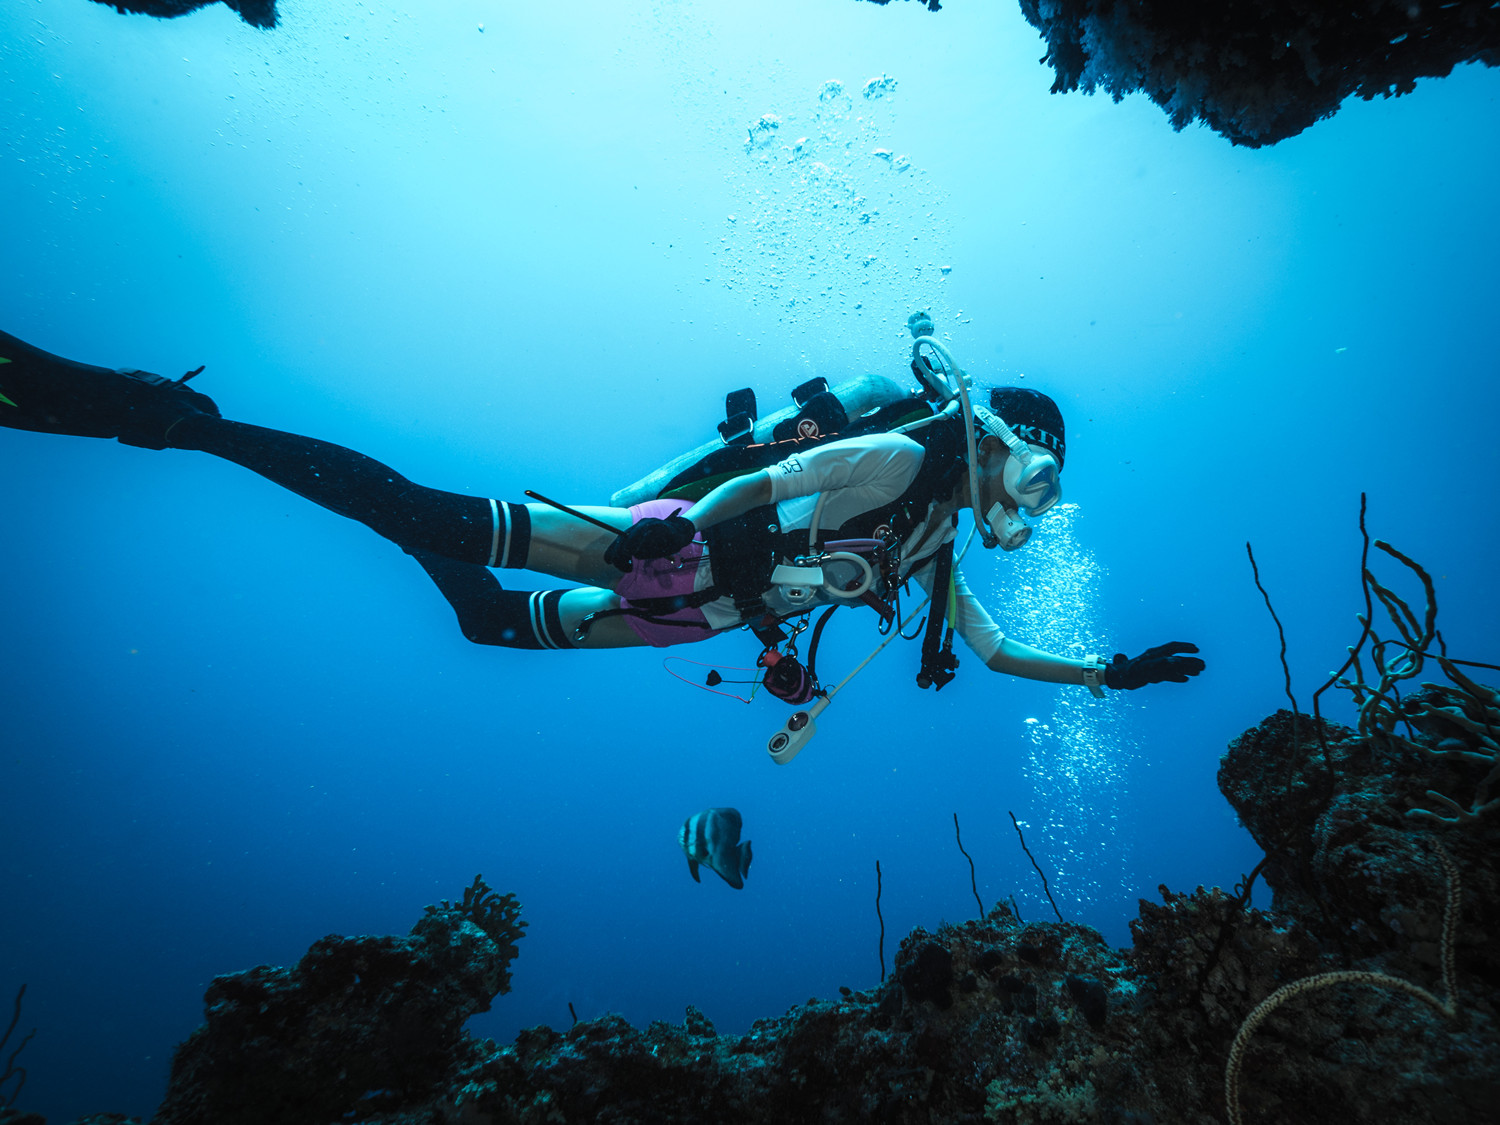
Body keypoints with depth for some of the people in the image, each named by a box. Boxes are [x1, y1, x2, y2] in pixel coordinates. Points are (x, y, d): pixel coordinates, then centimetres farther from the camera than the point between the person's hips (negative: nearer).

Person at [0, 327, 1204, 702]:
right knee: (436, 521, -14)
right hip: (680, 546, -8)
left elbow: (998, 653, 25)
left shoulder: (936, 555, 17)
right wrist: (680, 526, -31)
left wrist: (1111, 673, 24)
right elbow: (764, 481, -17)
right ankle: (166, 414, -2)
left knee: (498, 620, 15)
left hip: (709, 607, 8)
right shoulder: (902, 454, -9)